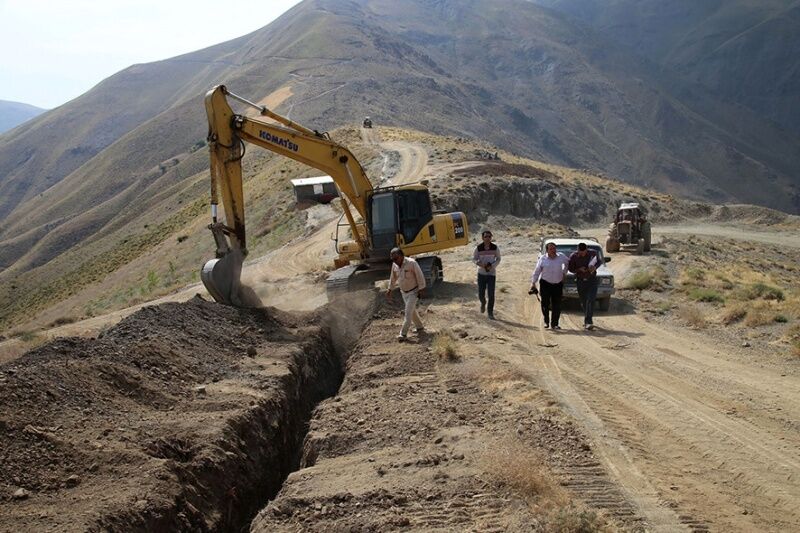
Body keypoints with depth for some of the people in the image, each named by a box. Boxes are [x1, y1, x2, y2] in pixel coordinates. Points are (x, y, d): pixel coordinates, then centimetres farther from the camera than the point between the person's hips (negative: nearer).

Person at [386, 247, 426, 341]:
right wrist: (390, 290, 12)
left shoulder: (411, 263, -24)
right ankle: (419, 327, 35)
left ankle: (403, 334, -9)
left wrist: (421, 289, -17)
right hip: (404, 292, 7)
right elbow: (393, 278, 11)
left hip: (413, 292, -7)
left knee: (408, 312, -10)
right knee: (412, 311, 18)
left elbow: (420, 276, -18)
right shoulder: (394, 265, -5)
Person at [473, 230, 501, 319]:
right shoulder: (478, 248, -5)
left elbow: (498, 259, 5)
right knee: (481, 294, 4)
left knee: (491, 294, -6)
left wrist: (492, 266, -12)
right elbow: (474, 259, 3)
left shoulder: (495, 247, -5)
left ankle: (490, 313, 6)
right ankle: (483, 303, 40)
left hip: (491, 273, -1)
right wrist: (480, 264, -17)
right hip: (481, 273, 1)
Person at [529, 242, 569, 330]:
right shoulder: (543, 259, -4)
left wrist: (564, 273, 14)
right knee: (545, 303, -6)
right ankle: (546, 321, 14)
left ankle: (554, 324, 11)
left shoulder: (561, 257, -1)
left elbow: (568, 262, 18)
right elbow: (536, 272, 0)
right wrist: (533, 283, -3)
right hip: (545, 283, -2)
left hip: (558, 284, 2)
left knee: (557, 304, 1)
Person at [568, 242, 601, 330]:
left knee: (591, 300, -15)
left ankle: (588, 322, -18)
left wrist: (595, 267, -14)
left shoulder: (593, 253, -11)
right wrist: (579, 269, -21)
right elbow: (570, 269, -1)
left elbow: (599, 261, 9)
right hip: (580, 281, 1)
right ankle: (588, 320, 27)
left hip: (592, 280, -1)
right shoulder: (573, 256, -12)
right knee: (583, 302, 8)